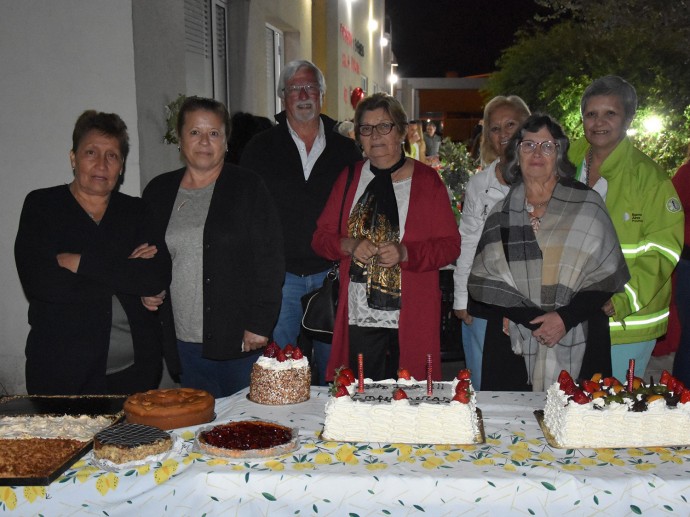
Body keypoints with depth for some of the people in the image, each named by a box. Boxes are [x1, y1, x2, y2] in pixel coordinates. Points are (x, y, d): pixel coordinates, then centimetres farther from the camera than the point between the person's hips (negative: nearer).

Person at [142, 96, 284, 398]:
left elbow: (270, 260, -5)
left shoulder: (248, 188, -1)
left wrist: (259, 324, -11)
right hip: (181, 342, 3)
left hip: (239, 339, -3)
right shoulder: (158, 191, 10)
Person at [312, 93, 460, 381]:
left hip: (412, 317, -2)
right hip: (360, 314, 3)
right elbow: (321, 236, 12)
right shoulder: (350, 178, 12)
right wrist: (349, 245, -9)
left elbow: (450, 245, -1)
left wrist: (405, 253, -18)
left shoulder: (427, 179, 2)